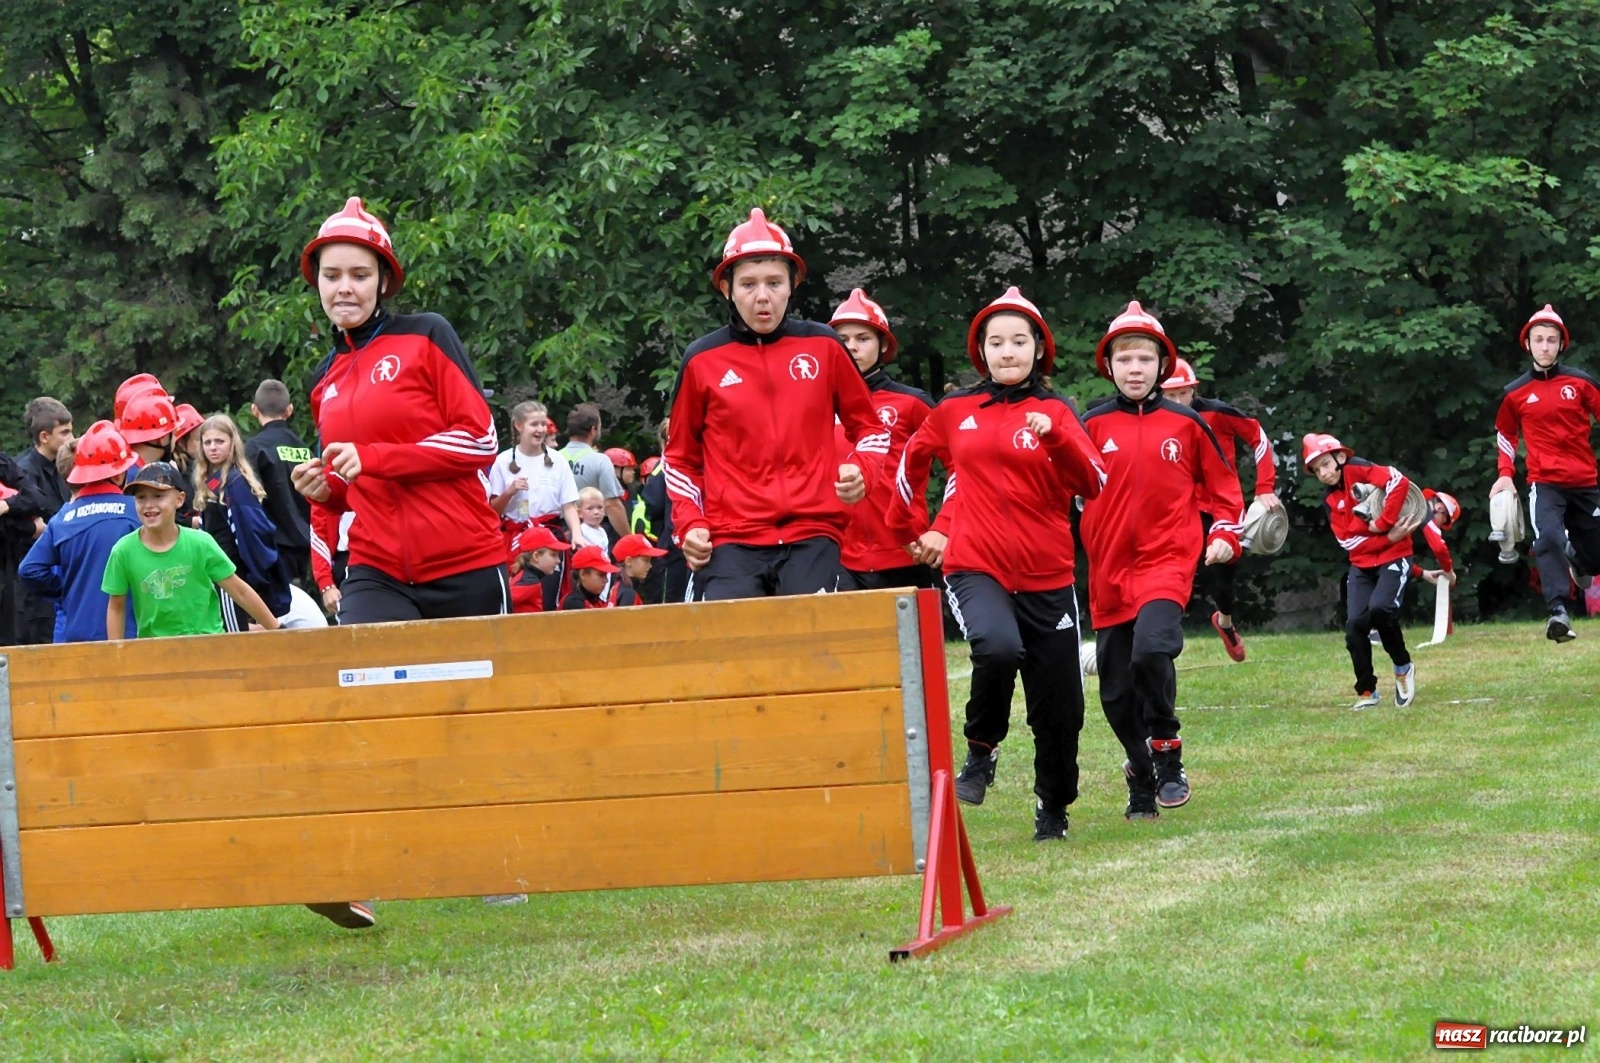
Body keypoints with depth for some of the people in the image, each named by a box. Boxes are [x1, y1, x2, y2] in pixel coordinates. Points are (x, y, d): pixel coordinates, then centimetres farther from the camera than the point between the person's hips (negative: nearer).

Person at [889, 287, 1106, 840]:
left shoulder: (1055, 412, 4)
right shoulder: (954, 412, 7)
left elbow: (1093, 484, -11)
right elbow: (912, 462, 25)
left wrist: (1053, 436, -26)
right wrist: (915, 528, 26)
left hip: (1047, 577, 1)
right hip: (975, 568, -1)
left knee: (1059, 707, 4)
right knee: (999, 648, -33)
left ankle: (1053, 809, 27)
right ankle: (980, 752, -8)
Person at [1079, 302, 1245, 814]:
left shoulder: (1186, 424, 4)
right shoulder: (1092, 426, 3)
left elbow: (1223, 485, 13)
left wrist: (1225, 535, 2)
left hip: (1168, 560, -2)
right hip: (1110, 571, 2)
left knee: (1152, 648, -29)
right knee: (1117, 693, 6)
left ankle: (1167, 752, -8)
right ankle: (1142, 780, 27)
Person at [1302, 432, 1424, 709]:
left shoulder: (1357, 470, -10)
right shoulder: (1329, 501, 6)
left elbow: (1398, 482, -24)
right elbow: (1347, 540, -3)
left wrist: (1382, 523, -21)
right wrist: (1388, 537, -16)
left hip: (1393, 556, -6)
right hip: (1361, 564, 6)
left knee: (1379, 608, -27)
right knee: (1355, 624, -8)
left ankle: (1403, 666, -3)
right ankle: (1367, 692, 4)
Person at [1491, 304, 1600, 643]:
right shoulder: (1515, 393, 3)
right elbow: (1505, 433, 18)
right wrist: (1505, 474, 6)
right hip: (1544, 484, -2)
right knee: (1548, 538, -28)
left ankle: (1573, 552, 47)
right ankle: (1557, 612, -35)